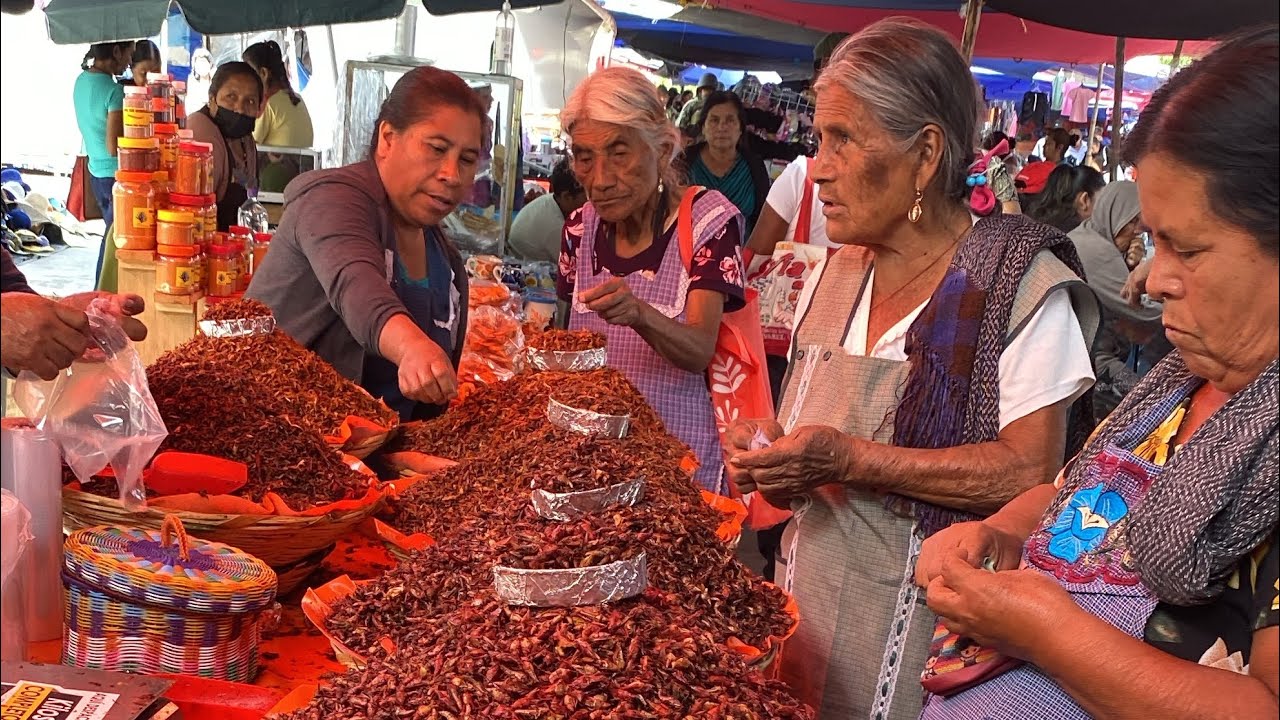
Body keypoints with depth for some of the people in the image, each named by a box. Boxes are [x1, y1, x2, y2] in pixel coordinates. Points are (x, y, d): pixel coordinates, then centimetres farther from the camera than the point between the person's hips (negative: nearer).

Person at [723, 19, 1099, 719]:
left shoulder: (1021, 284, -13)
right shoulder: (831, 275, 6)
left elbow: (1031, 472, -21)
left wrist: (853, 459, -24)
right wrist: (765, 449, -7)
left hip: (931, 627, -5)